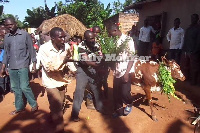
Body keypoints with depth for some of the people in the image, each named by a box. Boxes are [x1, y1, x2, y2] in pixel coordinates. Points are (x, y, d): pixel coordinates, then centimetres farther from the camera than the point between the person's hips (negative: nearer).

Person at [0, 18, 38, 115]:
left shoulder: (25, 34, -3)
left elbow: (31, 49, -2)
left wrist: (34, 64, -6)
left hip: (23, 65, -5)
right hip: (11, 67, 5)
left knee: (24, 87, -8)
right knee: (15, 88, 10)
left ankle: (34, 104, 11)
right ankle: (19, 107, 23)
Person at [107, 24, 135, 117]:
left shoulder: (128, 40, -9)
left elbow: (132, 57, -13)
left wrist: (127, 73, -19)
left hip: (125, 72, -6)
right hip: (116, 72, 6)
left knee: (124, 92, -5)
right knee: (116, 93, 12)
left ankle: (129, 104, 28)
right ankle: (118, 110, 32)